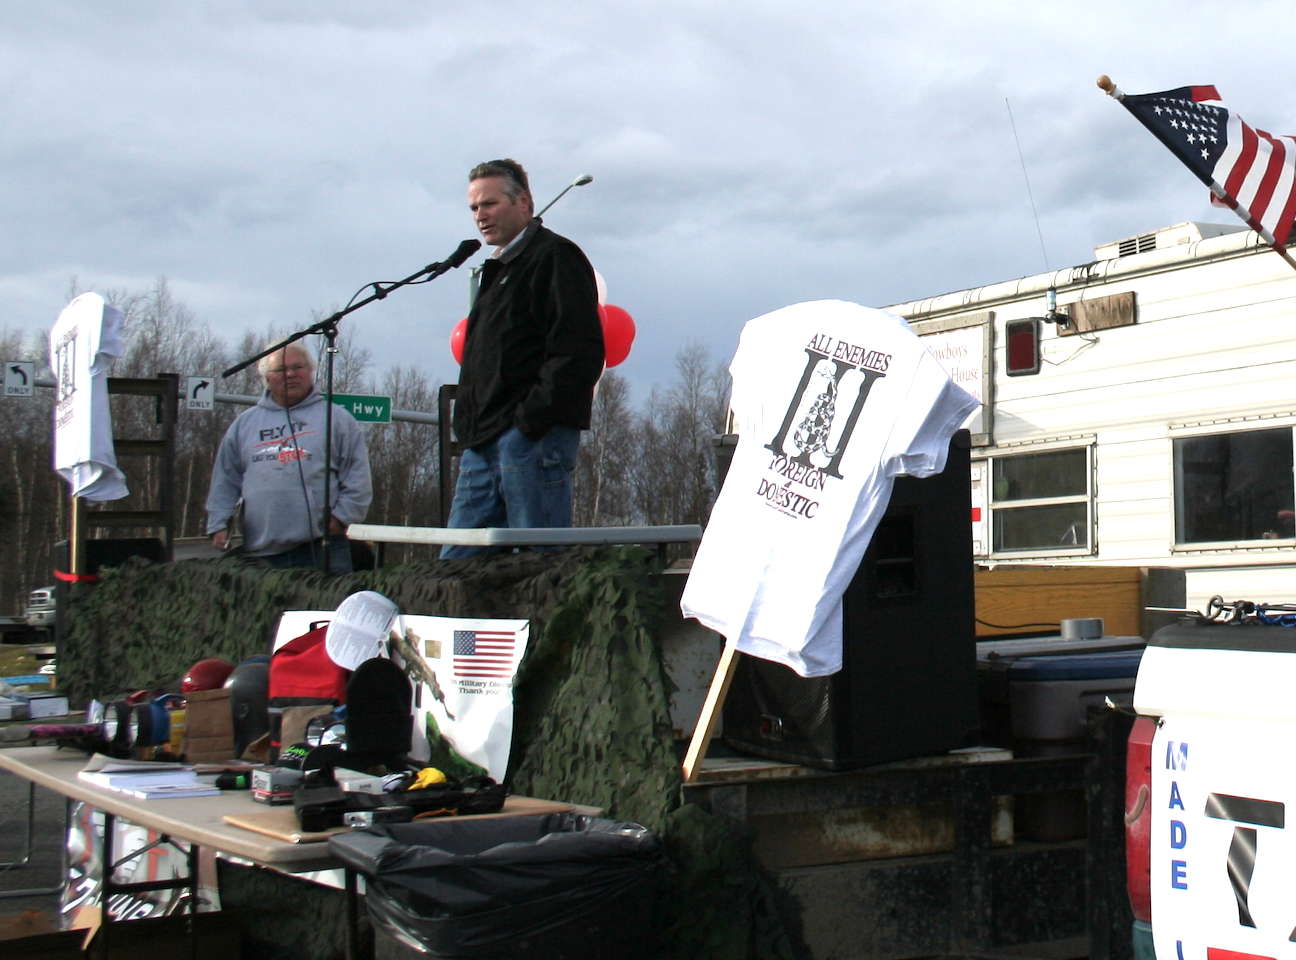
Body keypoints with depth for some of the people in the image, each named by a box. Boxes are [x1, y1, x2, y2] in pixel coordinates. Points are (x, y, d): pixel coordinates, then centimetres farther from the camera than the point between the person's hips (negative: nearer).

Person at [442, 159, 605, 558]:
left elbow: (577, 352, -15)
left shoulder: (555, 257, -4)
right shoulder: (498, 268, 26)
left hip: (532, 438, -10)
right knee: (457, 561, 7)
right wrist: (469, 423, 16)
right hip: (484, 442, 10)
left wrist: (533, 417, -20)